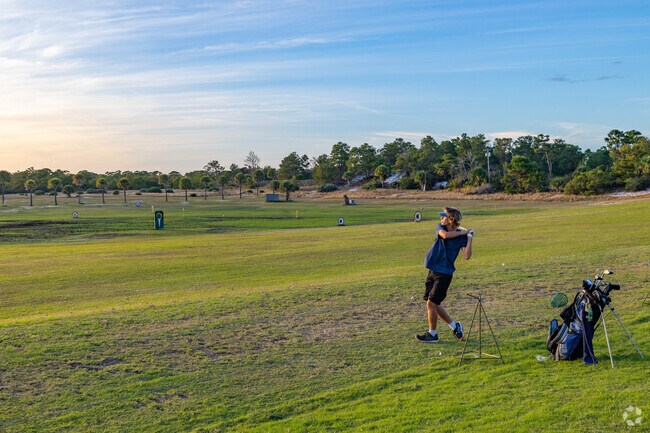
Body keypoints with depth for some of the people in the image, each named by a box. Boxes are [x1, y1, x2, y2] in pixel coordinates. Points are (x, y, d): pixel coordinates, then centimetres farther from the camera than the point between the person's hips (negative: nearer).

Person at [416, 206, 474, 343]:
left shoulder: (461, 236, -9)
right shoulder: (440, 228, 3)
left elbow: (466, 256, -21)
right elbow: (445, 235, -21)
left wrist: (469, 238, -24)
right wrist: (462, 232, -15)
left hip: (444, 274, -6)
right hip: (433, 271, 6)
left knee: (431, 303, -6)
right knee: (434, 303, 12)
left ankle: (432, 334, 12)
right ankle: (455, 326, 29)